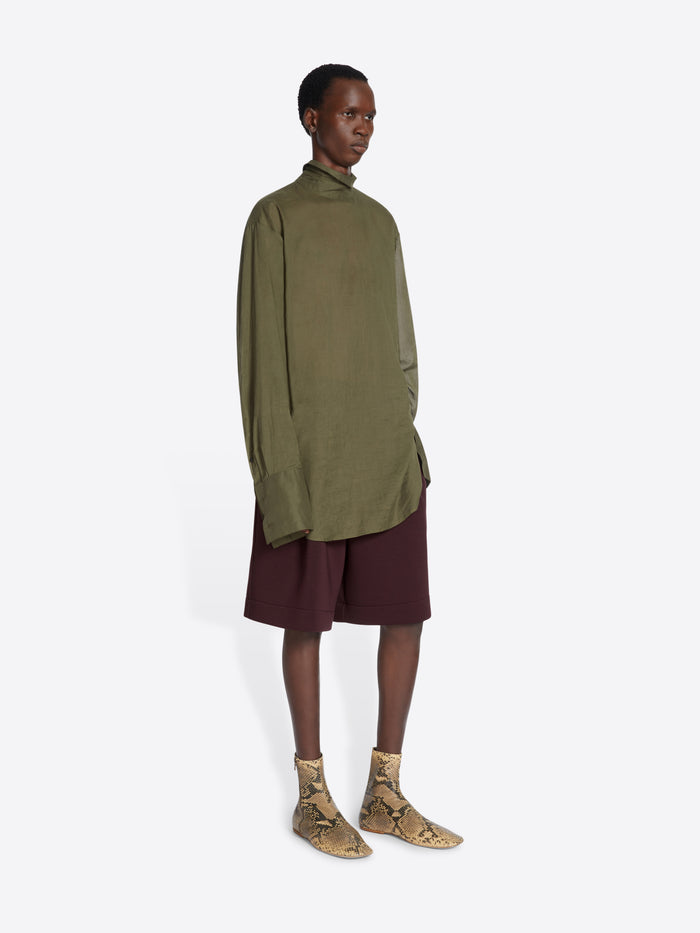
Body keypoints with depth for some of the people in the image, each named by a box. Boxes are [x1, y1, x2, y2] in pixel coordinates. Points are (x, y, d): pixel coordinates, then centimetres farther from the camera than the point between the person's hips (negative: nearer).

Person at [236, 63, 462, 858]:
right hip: (312, 456, -6)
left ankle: (384, 792, 15)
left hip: (388, 456, 6)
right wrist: (277, 470, -14)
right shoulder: (274, 217, -3)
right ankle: (312, 795, 16)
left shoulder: (380, 221, 15)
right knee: (308, 618, 2)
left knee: (406, 612, 3)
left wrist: (406, 440, 13)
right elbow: (259, 352, -8)